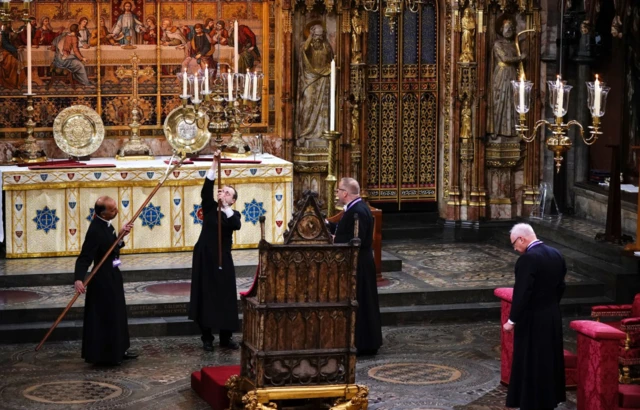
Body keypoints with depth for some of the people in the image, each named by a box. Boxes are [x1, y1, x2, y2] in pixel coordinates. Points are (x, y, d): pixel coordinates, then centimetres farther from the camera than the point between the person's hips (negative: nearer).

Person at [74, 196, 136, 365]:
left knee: (116, 315, 20)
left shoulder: (105, 225, 2)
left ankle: (118, 351, 33)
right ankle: (104, 355, 12)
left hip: (112, 277, 10)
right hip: (103, 280, -10)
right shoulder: (95, 230, -25)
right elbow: (85, 257, -29)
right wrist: (79, 279, -39)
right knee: (104, 317, 1)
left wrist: (121, 235, -1)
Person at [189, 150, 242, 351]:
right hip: (205, 259, 0)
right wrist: (215, 164, -20)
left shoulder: (233, 214, 4)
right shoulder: (209, 208, 4)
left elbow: (237, 225, -19)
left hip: (223, 261, 0)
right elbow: (206, 190, -13)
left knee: (225, 298, 3)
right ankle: (207, 338, 11)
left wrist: (224, 206, -25)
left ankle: (226, 337, 13)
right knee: (205, 296, 3)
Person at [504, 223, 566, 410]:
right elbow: (560, 286, 12)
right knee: (548, 360, 17)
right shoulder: (555, 254, 5)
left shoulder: (527, 259, -20)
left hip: (532, 319, -8)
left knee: (530, 364, 2)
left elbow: (522, 292, -22)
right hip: (553, 317, 8)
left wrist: (512, 320, -15)